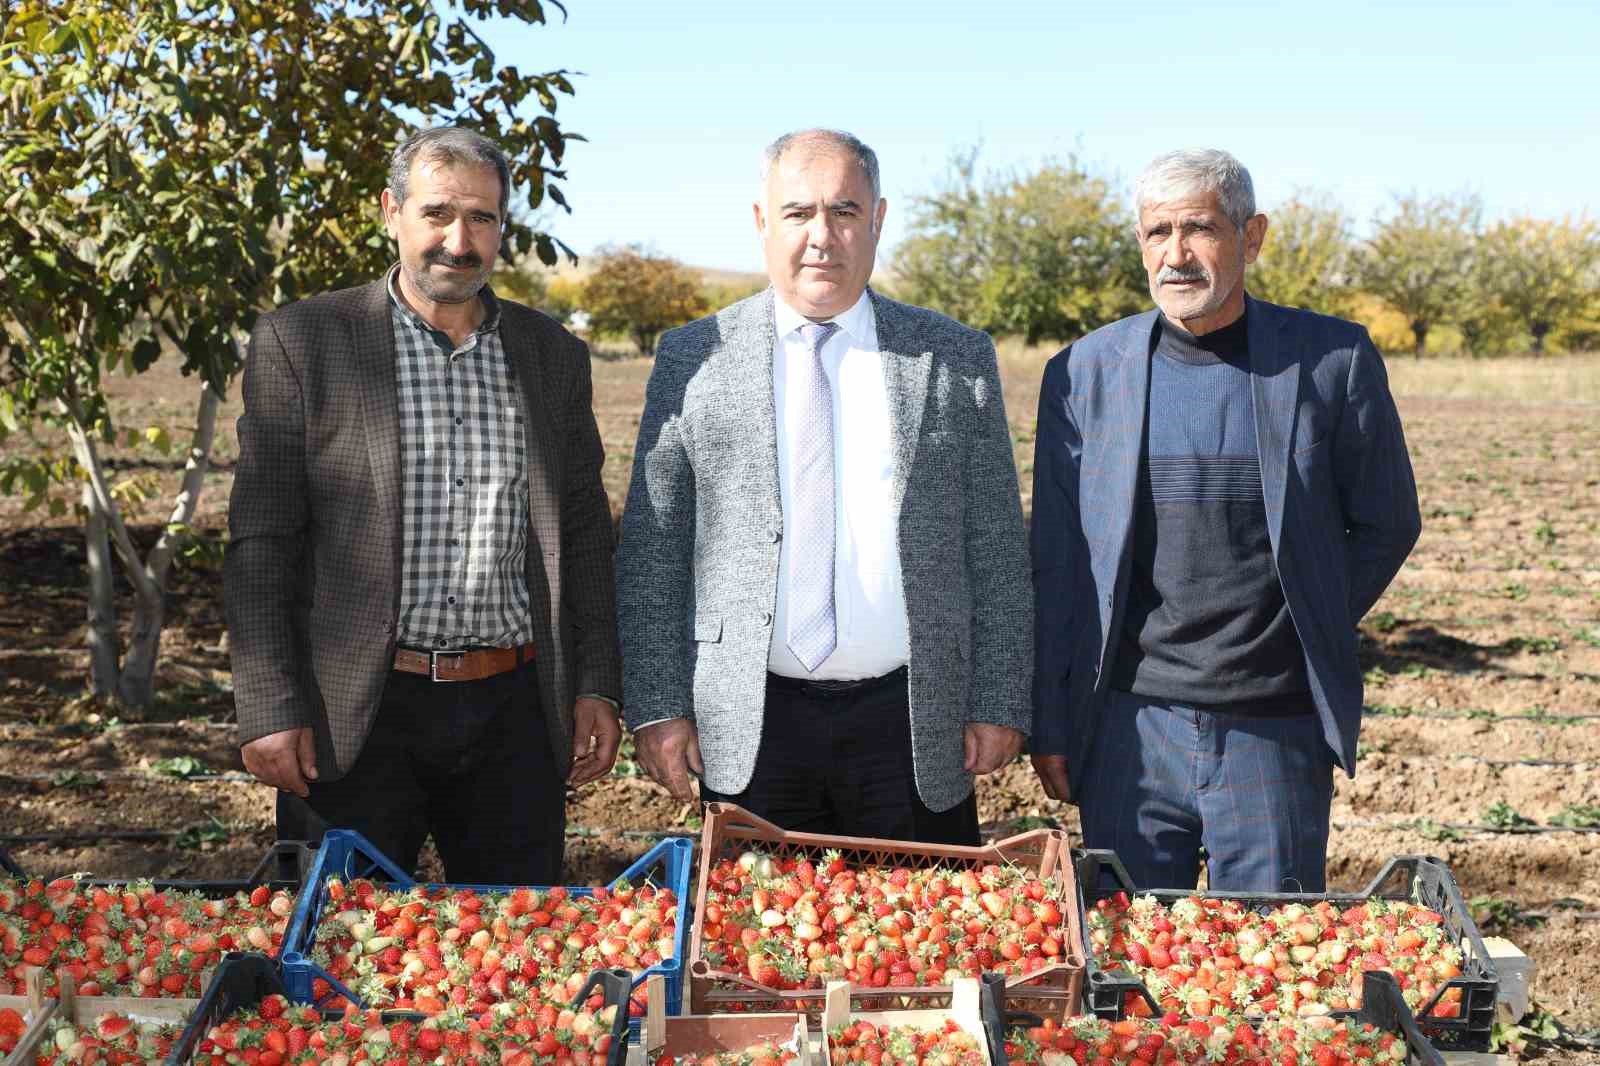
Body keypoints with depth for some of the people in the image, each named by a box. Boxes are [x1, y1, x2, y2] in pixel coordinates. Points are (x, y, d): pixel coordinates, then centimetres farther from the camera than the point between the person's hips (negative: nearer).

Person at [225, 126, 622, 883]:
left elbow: (584, 532, 12)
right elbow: (259, 542, -4)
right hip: (355, 714, -2)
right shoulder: (301, 342, -2)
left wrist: (598, 686, 6)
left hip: (515, 712, 3)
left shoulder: (553, 355, 8)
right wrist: (270, 709, -9)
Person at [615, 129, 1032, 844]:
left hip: (913, 724, 1)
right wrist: (656, 705, -3)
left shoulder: (956, 357, 4)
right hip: (748, 730, 0)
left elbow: (996, 549, 5)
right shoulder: (692, 359, 3)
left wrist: (998, 705, 0)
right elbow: (651, 548, 3)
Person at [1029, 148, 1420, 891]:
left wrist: (1311, 632, 3)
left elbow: (1387, 523, 9)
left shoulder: (1333, 361, -3)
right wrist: (1049, 727, 4)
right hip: (1129, 731, 1)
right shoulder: (1083, 374, 1)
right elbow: (1055, 565, 5)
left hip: (1276, 731, -1)